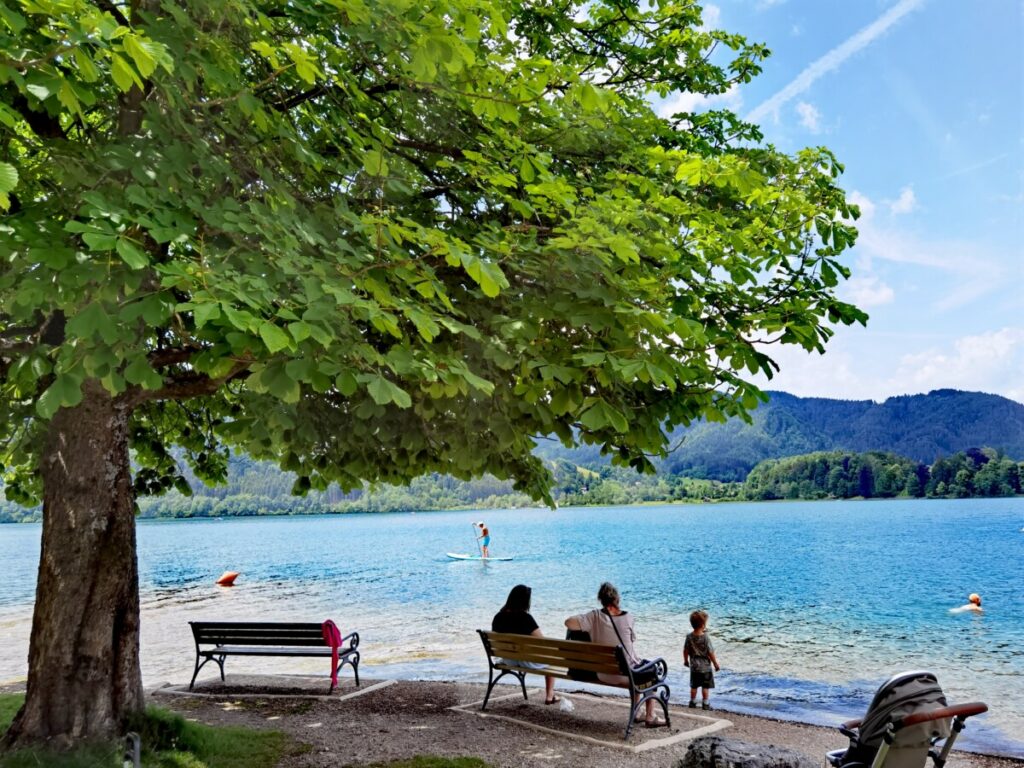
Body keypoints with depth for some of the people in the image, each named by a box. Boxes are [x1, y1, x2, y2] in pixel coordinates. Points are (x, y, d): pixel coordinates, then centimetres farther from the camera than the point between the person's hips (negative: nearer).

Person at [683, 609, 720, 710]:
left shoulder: (689, 637, -6)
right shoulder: (705, 637, -19)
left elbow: (685, 650, 1)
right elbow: (710, 653, -15)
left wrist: (686, 660, 18)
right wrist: (716, 664, -3)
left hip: (694, 666, 4)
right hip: (705, 667, -4)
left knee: (694, 686, 16)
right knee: (705, 687, 7)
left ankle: (692, 702, 24)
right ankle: (705, 703, 12)